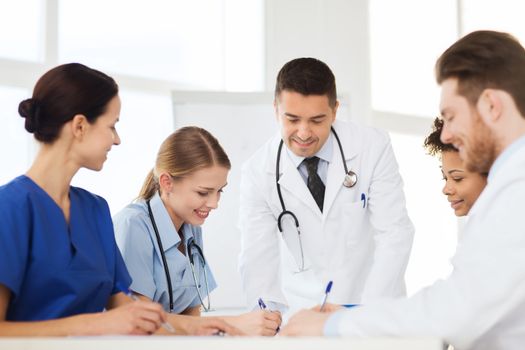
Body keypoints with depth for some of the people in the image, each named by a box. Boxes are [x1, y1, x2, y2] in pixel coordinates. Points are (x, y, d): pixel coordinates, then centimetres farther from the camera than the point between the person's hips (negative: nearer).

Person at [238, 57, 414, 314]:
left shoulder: (373, 147, -8)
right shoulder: (257, 172, -6)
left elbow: (394, 234, -11)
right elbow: (257, 259, -7)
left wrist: (368, 313, -21)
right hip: (301, 309, 1)